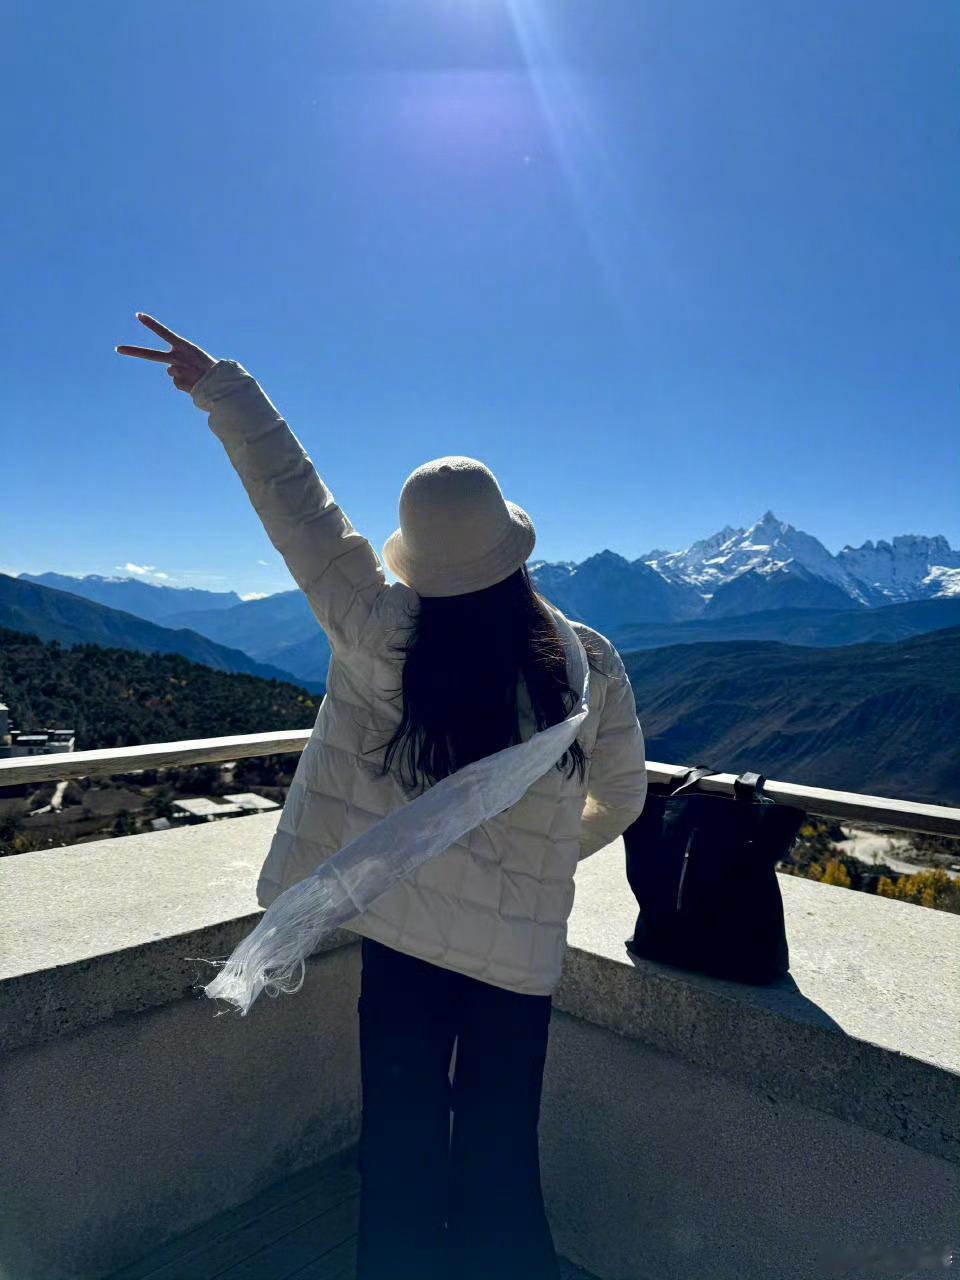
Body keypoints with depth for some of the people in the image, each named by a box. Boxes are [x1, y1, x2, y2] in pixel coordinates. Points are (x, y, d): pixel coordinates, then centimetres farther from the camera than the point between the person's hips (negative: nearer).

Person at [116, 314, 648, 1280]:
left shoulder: (385, 643, -17)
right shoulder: (590, 663, -12)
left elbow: (299, 509, -9)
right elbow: (620, 799, 2)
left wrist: (223, 388, 3)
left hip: (405, 932, -1)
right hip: (523, 952, 1)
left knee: (402, 1146, 21)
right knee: (501, 1155, 20)